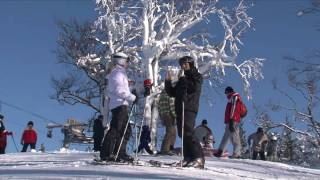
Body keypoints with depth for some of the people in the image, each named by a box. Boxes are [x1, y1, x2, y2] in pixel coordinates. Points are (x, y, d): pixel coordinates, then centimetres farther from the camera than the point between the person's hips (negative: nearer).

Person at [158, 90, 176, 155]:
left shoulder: (162, 93, 18)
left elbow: (159, 105, 19)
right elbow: (172, 105, -17)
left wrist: (161, 115, 22)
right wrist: (175, 115, -15)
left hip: (162, 115, 9)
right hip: (169, 115, -9)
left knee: (173, 132, 15)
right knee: (170, 132, -7)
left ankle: (170, 148, 16)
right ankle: (165, 149, -10)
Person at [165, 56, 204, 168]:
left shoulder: (196, 76, 7)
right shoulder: (182, 79, 27)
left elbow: (194, 88, -14)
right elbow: (172, 93, 24)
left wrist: (184, 79, -8)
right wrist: (168, 81, 12)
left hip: (189, 109, -8)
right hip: (180, 109, 8)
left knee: (187, 133, -20)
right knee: (182, 134, 3)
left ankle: (199, 158, -22)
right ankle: (188, 157, 3)